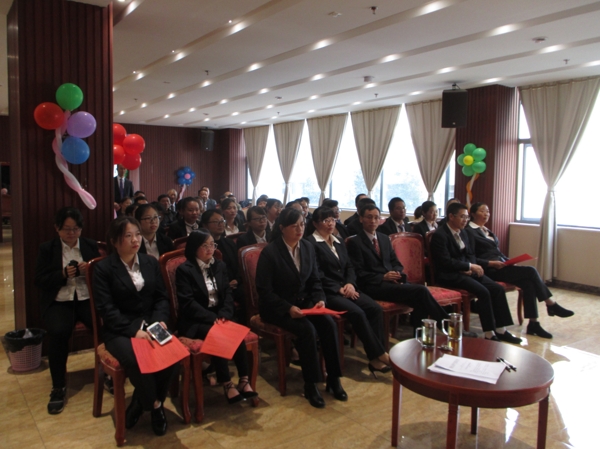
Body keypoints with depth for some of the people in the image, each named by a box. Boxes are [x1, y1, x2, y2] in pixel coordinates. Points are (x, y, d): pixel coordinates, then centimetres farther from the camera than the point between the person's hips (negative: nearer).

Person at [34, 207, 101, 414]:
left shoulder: (91, 245, 11)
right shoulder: (47, 249, 6)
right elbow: (39, 281, 1)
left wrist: (90, 269, -13)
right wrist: (63, 274, -15)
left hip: (88, 299, 1)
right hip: (58, 302, -1)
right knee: (58, 331, -32)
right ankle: (58, 387, -13)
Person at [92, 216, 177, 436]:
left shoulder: (151, 262, 11)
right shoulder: (104, 268, -2)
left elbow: (162, 297, 10)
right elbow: (106, 309, -10)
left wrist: (160, 321, -11)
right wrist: (134, 330, -21)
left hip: (150, 324, 4)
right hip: (119, 330, -3)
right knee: (137, 359, -34)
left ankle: (140, 402, -2)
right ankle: (154, 404, -5)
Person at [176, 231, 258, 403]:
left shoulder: (220, 266, 13)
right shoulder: (184, 270, -4)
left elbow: (227, 294, 7)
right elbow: (188, 303, -13)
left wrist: (223, 315, -13)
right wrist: (212, 318, -22)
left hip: (219, 316, 4)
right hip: (195, 321, -4)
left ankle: (244, 380, -19)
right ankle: (227, 384, -21)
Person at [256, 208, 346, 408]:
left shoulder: (308, 247, 4)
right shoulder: (270, 252, -14)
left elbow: (315, 280, 10)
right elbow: (265, 291, -14)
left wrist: (319, 299, -10)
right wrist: (288, 308, -25)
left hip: (304, 302, 5)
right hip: (277, 307, -5)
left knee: (329, 324, -22)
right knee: (307, 329, -30)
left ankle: (333, 378, -7)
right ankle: (310, 385, -14)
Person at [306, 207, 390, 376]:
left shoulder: (338, 242, 21)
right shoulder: (310, 243, -4)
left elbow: (349, 267, 16)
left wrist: (350, 284, -5)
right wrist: (339, 289, -14)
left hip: (346, 288, 7)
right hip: (327, 292, -7)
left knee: (375, 308, -16)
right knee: (357, 313, -28)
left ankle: (376, 357, -16)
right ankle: (379, 354, -16)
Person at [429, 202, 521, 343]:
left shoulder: (463, 233, 16)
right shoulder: (439, 235, -12)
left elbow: (470, 255, 18)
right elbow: (445, 262, -19)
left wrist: (472, 267, -5)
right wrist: (470, 266, -17)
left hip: (467, 272, 9)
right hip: (450, 276, -9)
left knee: (498, 289, -9)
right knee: (483, 292, -26)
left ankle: (501, 330, -2)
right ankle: (489, 334, -17)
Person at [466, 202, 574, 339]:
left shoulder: (486, 230, 22)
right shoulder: (470, 231, -5)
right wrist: (490, 263, -20)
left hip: (500, 264, 8)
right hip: (489, 270, -8)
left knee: (528, 283, -16)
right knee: (531, 271, -17)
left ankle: (533, 324, -13)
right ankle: (551, 304, -1)